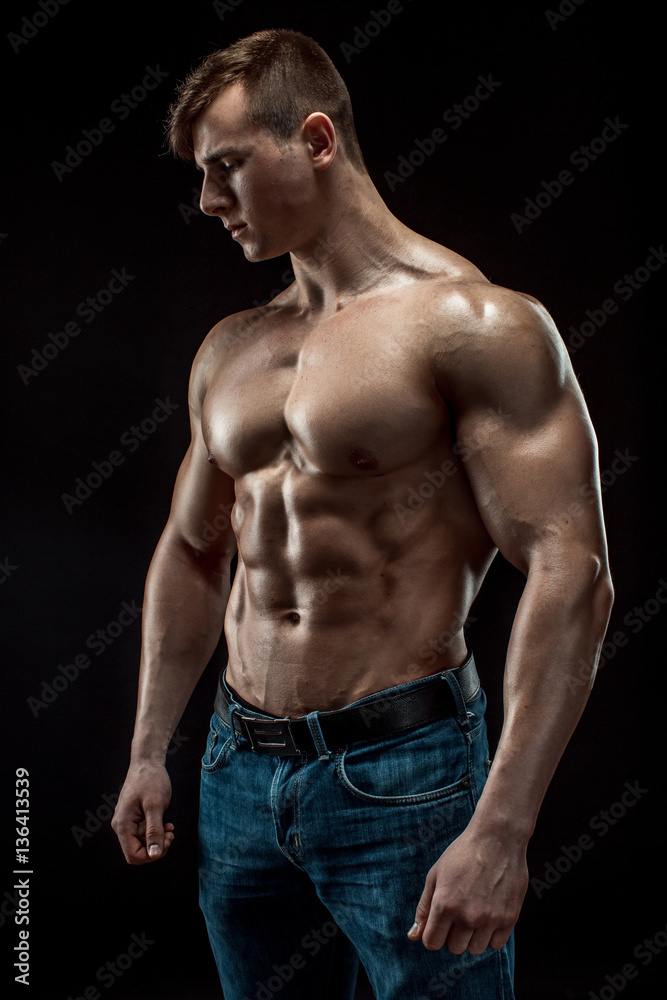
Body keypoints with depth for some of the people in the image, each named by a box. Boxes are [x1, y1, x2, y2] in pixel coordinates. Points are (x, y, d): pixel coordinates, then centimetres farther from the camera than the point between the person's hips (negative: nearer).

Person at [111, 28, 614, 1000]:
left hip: (403, 772, -6)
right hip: (240, 773, 7)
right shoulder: (231, 349, 12)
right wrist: (149, 751, 15)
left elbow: (570, 574, -18)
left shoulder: (475, 323, -11)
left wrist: (500, 831, -23)